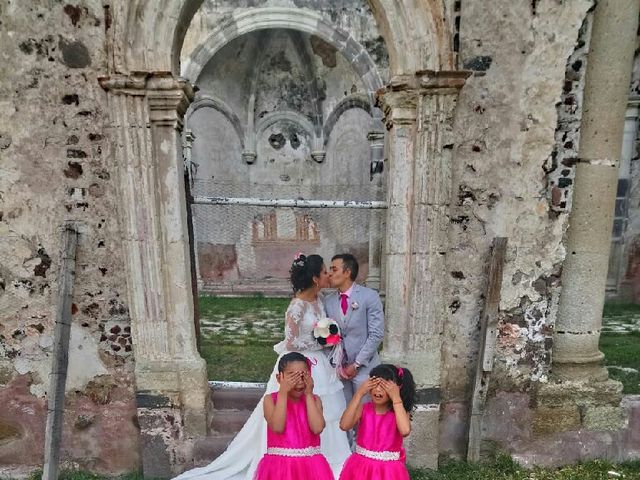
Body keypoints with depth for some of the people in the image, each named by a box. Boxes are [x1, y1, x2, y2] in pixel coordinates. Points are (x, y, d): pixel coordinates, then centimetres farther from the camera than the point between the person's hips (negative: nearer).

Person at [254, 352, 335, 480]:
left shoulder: (314, 399, -1)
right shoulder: (271, 399, -5)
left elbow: (317, 428, -16)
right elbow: (277, 428, -20)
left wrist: (309, 394, -15)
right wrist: (283, 392, -22)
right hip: (280, 465, -1)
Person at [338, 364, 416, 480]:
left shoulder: (399, 411, -10)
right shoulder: (363, 409, -6)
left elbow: (405, 431, -31)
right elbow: (344, 425, -23)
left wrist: (396, 398, -27)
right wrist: (359, 394, -23)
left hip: (388, 470, -1)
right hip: (362, 467, 1)